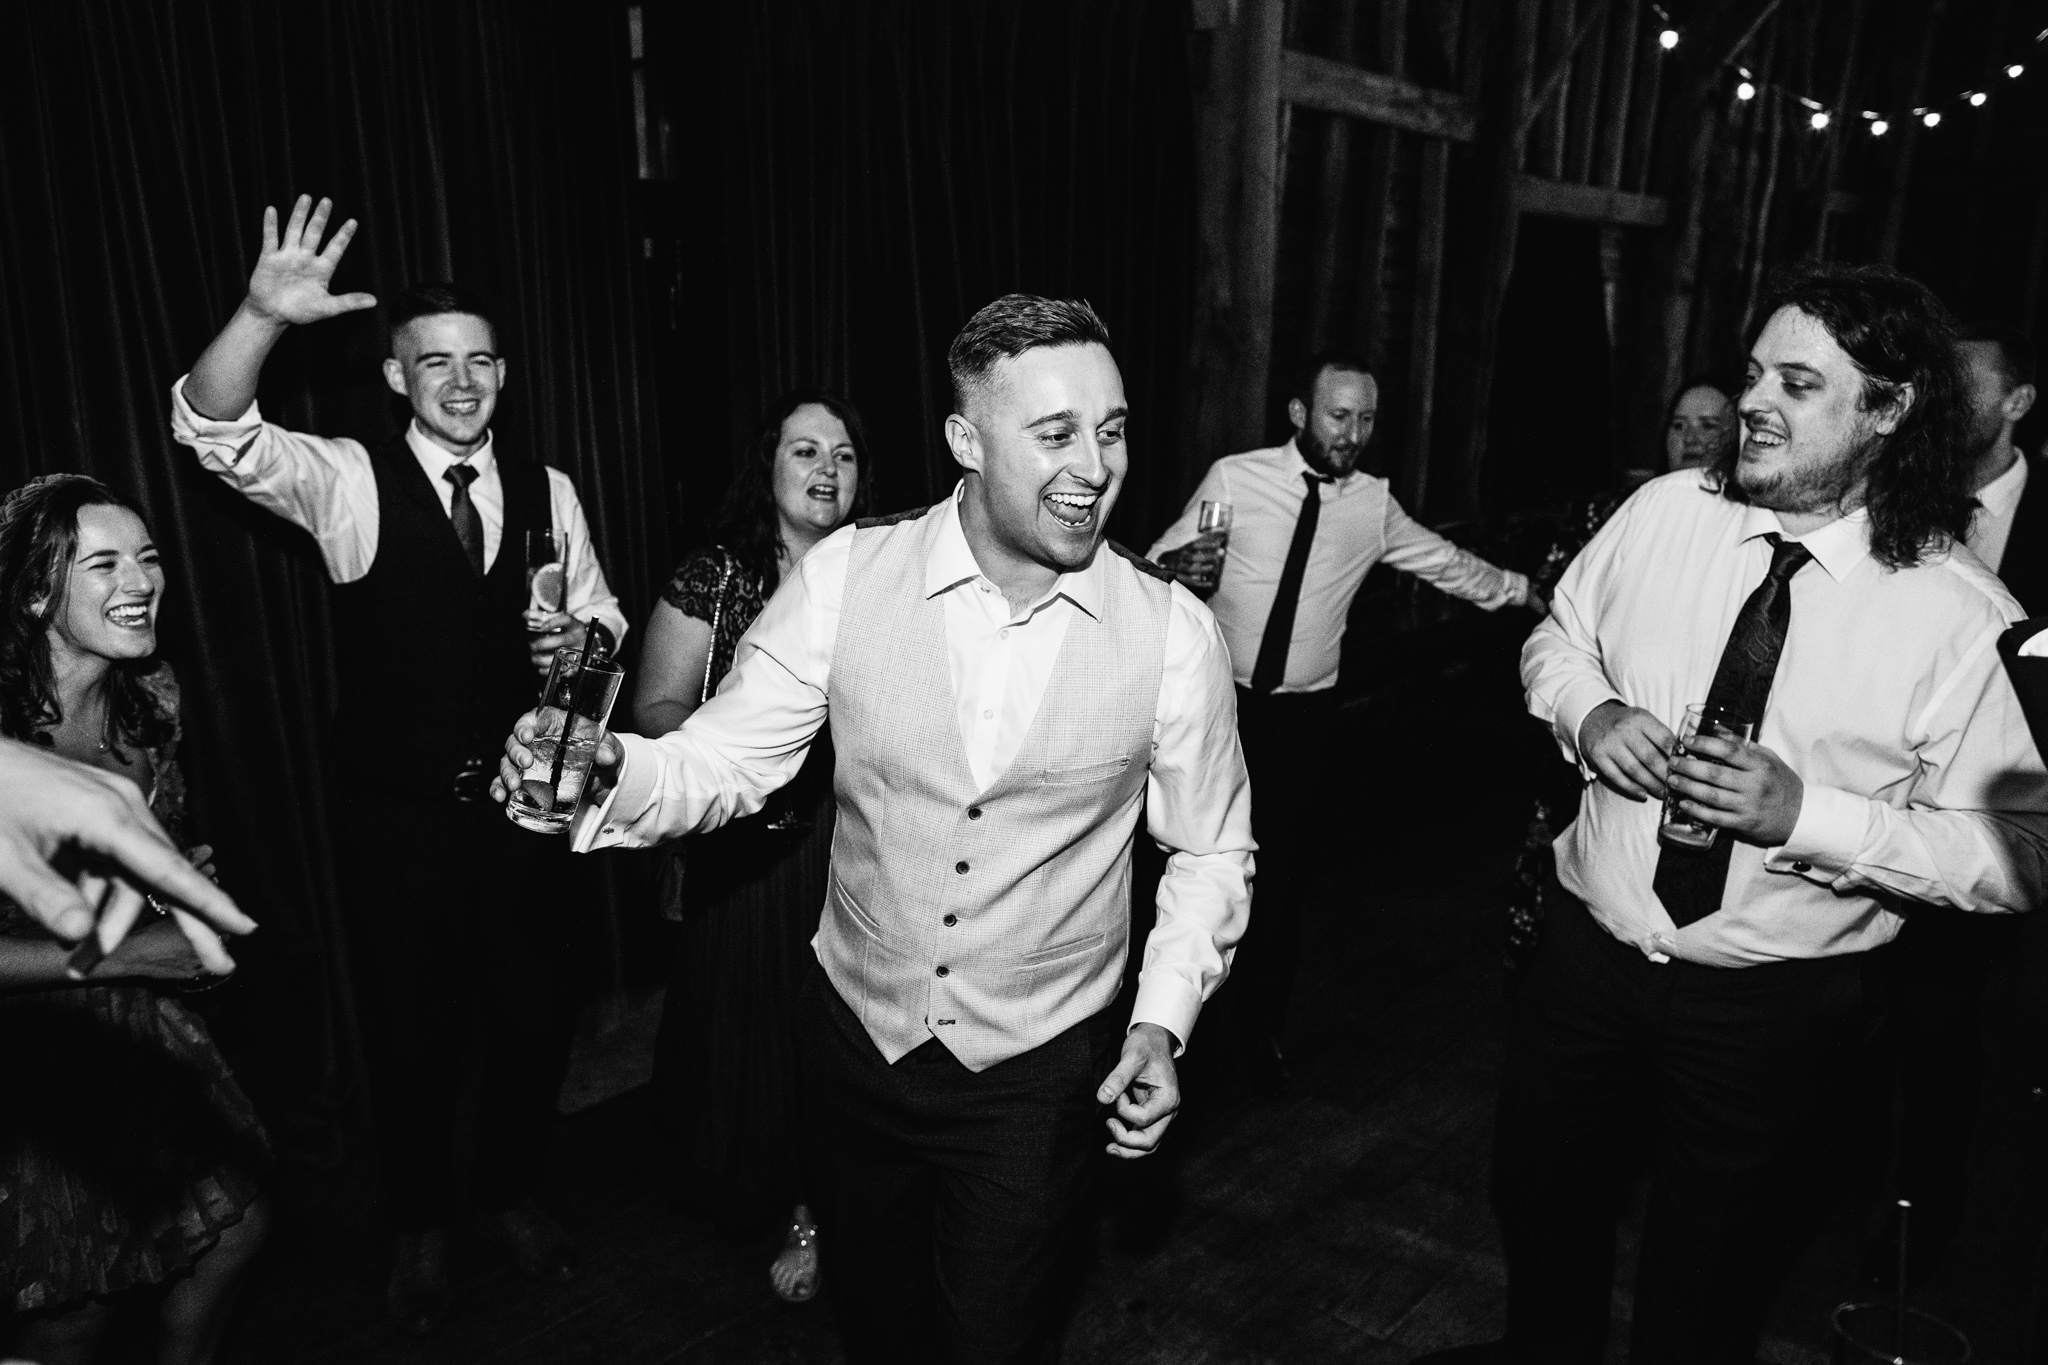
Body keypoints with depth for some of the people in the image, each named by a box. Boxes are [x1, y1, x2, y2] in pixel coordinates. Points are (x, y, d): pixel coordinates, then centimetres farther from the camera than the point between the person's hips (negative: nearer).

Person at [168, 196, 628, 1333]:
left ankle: (511, 1193, 41)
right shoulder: (349, 481, -7)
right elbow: (215, 432, -22)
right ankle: (420, 1227, 37)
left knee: (531, 1014, 15)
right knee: (410, 1028, 13)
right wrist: (264, 317, -39)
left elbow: (600, 623, 9)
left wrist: (581, 639, -15)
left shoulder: (547, 495, 2)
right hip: (394, 812, -2)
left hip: (519, 802, 3)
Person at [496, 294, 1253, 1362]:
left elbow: (1210, 850, -1)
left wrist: (1162, 1019, -12)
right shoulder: (848, 576, -13)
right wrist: (611, 771, -29)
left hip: (1039, 1068, -1)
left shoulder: (1173, 632, -14)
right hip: (859, 1034, 2)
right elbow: (728, 757, -9)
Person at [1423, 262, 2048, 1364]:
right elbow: (1556, 640, 8)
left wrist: (1807, 813, -27)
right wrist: (1586, 710, -13)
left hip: (1774, 1009, -3)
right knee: (1537, 1203, 25)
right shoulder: (1664, 511, -6)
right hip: (1589, 944, 4)